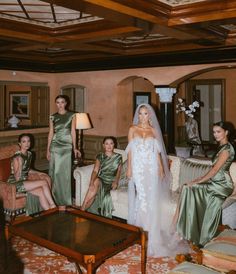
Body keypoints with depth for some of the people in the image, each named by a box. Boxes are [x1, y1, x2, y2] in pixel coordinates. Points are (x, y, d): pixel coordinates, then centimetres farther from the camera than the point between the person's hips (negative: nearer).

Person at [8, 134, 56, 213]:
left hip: (24, 181, 7)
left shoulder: (29, 154, 6)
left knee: (41, 192, -19)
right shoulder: (17, 157, -18)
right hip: (15, 184, -7)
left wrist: (39, 173, 9)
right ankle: (53, 206, -10)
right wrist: (20, 164, -33)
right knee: (44, 182, -20)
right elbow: (17, 178, -20)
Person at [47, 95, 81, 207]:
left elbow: (73, 132, 3)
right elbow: (51, 133, 8)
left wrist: (74, 147, -1)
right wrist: (48, 149, 4)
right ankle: (56, 199, 12)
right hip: (55, 146, 1)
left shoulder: (71, 116, 4)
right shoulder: (53, 117, 7)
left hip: (67, 146, -1)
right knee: (55, 172, 1)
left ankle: (65, 200, 12)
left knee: (65, 172, 0)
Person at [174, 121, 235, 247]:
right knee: (187, 189, -11)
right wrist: (202, 178, 6)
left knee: (189, 189, -20)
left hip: (222, 185, -8)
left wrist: (198, 181, -17)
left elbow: (215, 169, -20)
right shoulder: (221, 146, 15)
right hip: (215, 182, 8)